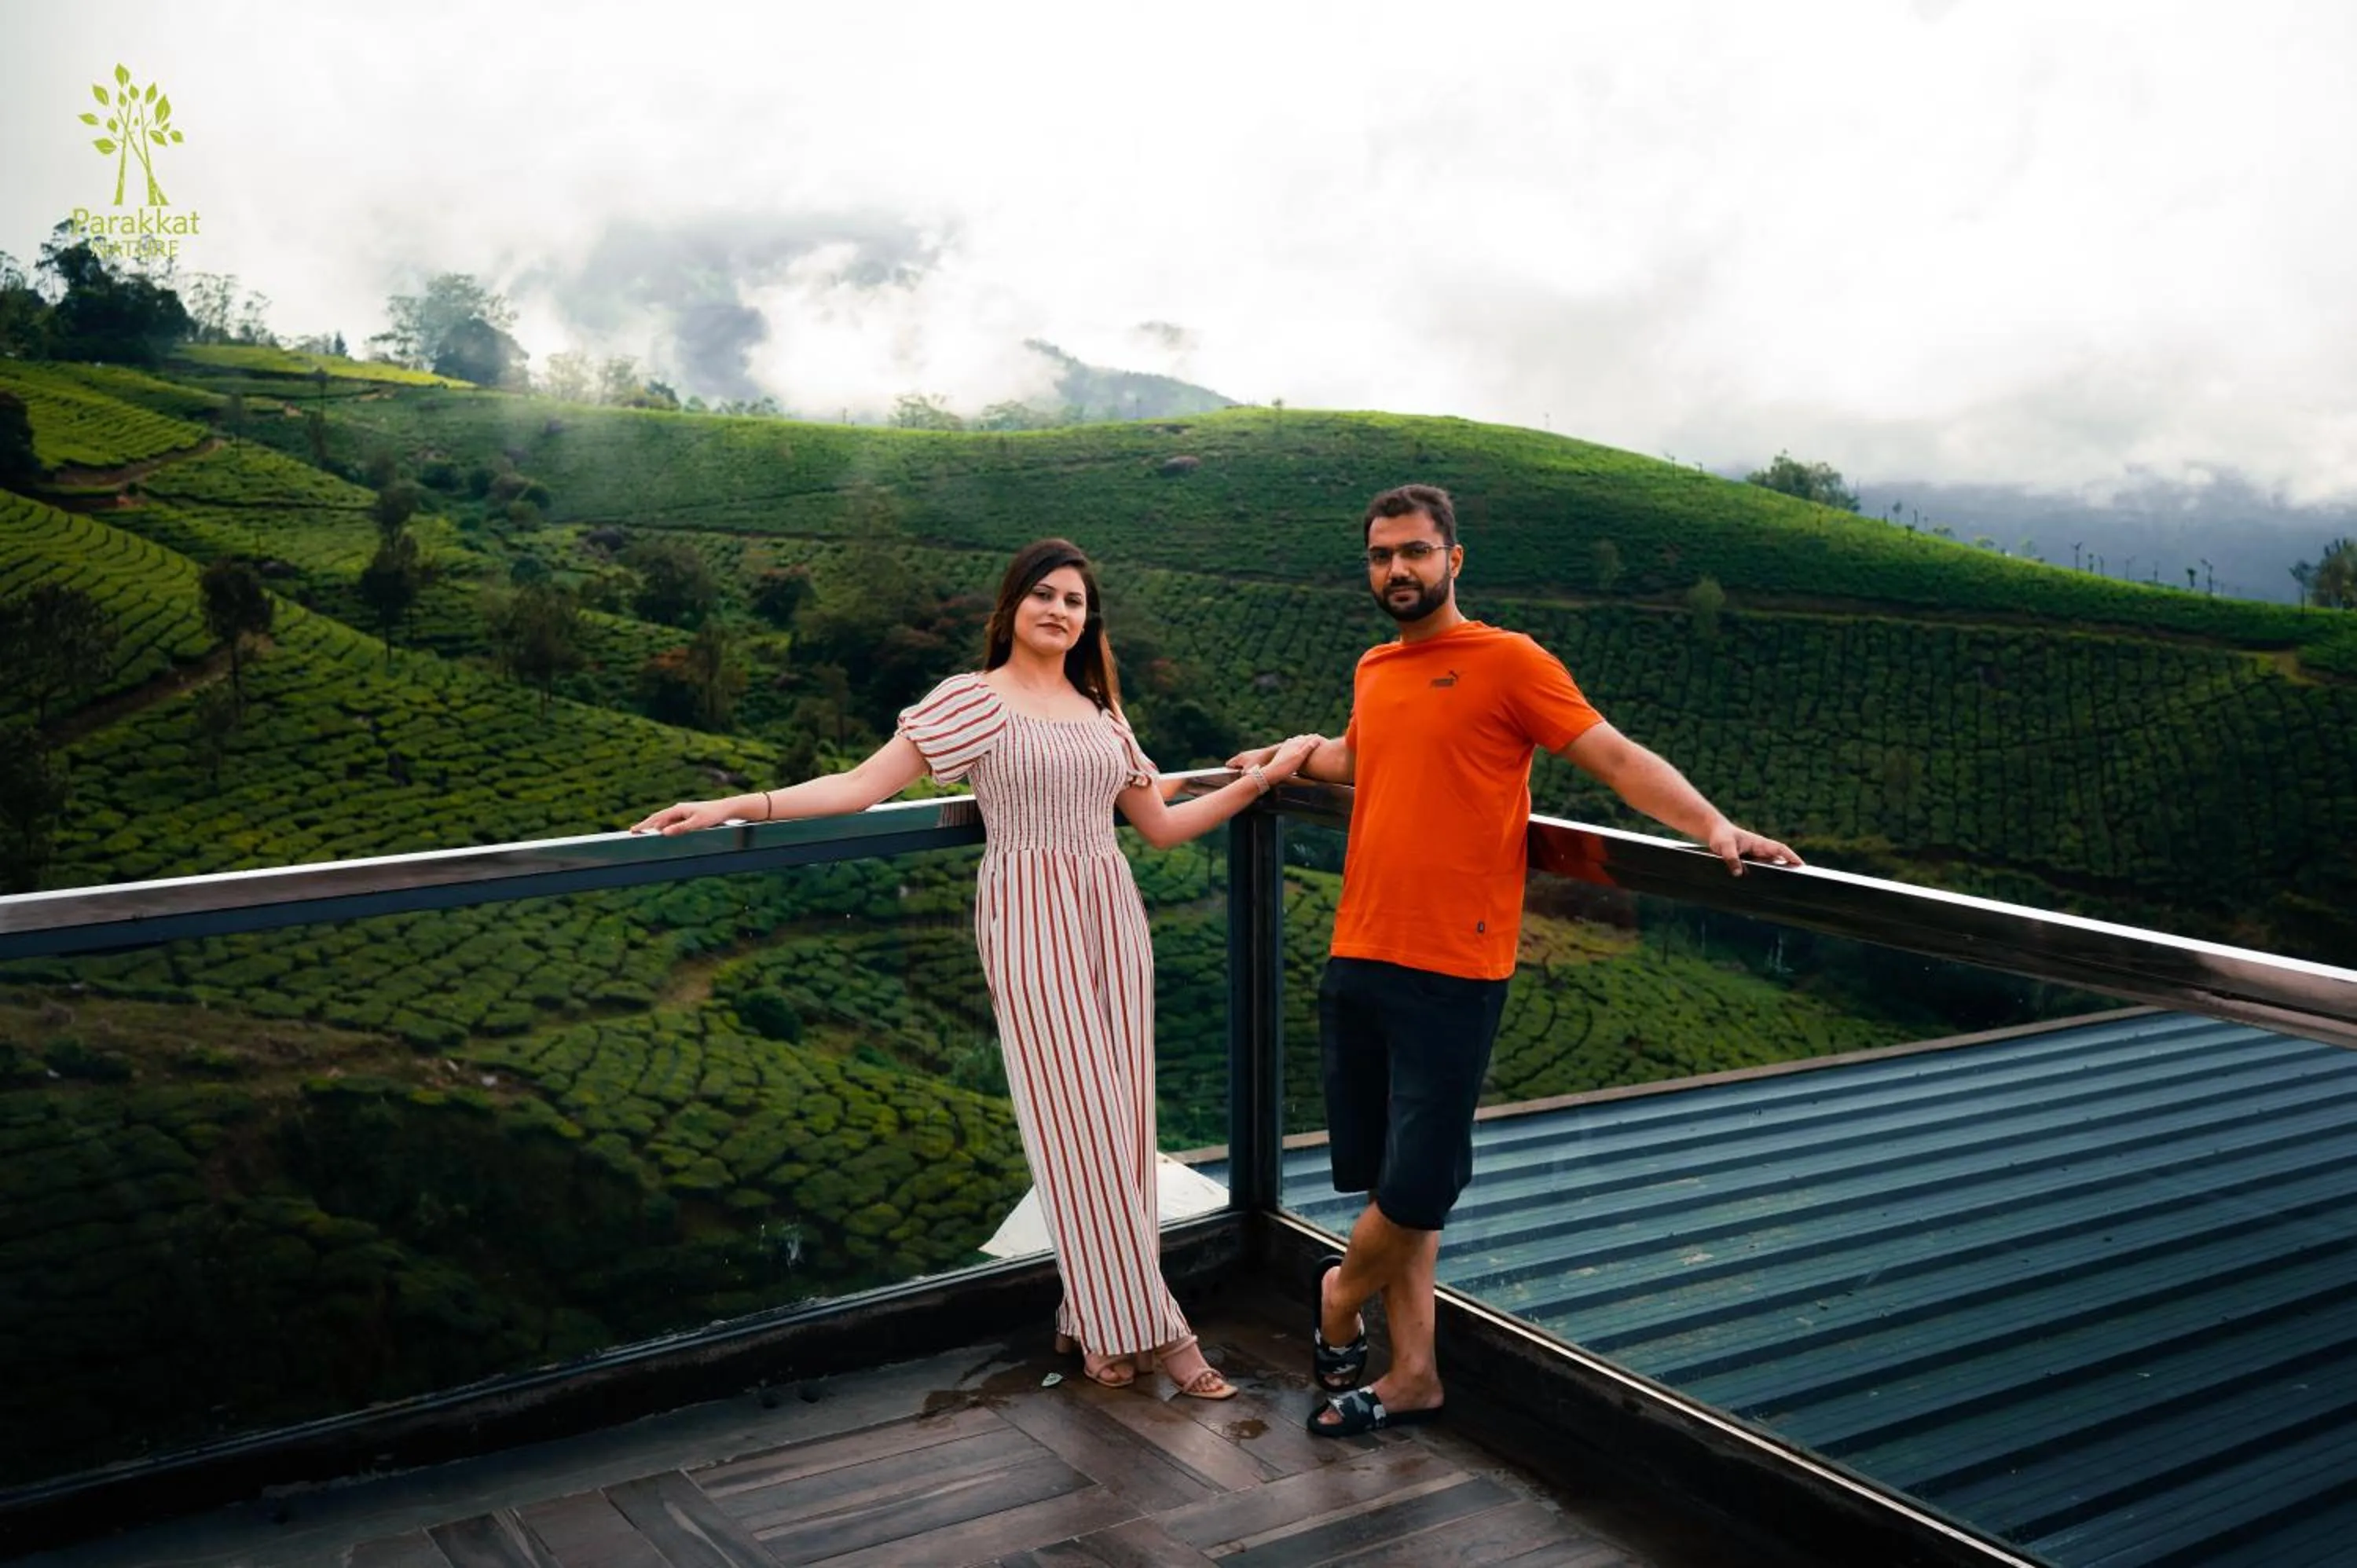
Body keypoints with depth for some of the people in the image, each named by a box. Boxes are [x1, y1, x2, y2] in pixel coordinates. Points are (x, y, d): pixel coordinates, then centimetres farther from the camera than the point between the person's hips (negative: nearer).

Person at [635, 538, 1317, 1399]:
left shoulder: (1101, 712, 15)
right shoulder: (970, 699, -1)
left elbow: (1161, 825, 19)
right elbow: (864, 784, -8)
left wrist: (1257, 779, 12)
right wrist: (736, 806, -17)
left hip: (1111, 917, 5)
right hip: (1030, 922, -5)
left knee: (1121, 1119, 4)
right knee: (1075, 1119, -4)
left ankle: (1101, 1315, 14)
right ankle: (1146, 1326, 3)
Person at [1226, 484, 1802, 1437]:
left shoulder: (1508, 661, -5)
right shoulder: (1374, 671, 15)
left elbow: (1615, 757, -11)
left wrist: (1713, 827, -23)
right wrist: (1284, 758, 45)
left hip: (1452, 973, -6)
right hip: (1358, 958, 6)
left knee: (1416, 1189, -4)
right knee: (1392, 1184, 10)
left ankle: (1340, 1298, 26)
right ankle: (1412, 1378, 23)